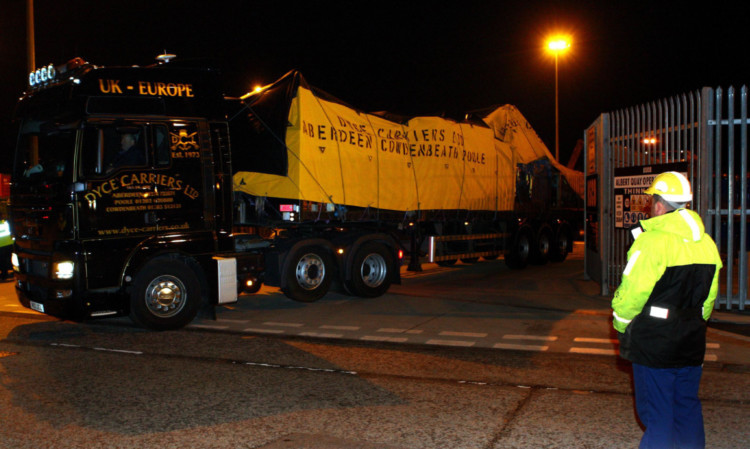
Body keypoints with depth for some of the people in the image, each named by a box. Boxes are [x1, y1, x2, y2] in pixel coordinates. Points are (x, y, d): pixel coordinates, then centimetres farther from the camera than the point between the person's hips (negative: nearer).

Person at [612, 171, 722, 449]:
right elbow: (709, 296, 13)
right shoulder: (707, 243, 6)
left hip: (654, 341, -7)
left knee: (656, 412, 2)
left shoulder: (652, 241, -18)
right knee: (687, 406, 17)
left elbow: (632, 291, -16)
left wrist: (621, 325, -1)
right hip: (692, 343, 7)